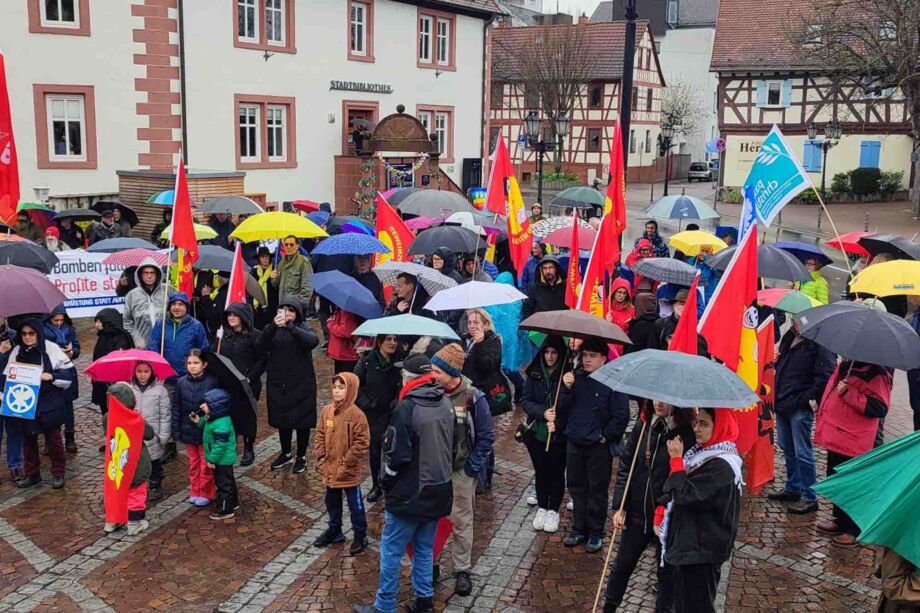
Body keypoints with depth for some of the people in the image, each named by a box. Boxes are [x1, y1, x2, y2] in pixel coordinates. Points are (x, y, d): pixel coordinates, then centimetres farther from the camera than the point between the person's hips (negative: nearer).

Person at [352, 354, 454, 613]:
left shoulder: (406, 408, -20)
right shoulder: (446, 403, 3)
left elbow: (396, 454, -19)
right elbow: (453, 446, 12)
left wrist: (385, 481, -2)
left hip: (410, 494, -7)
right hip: (439, 491, 7)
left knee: (391, 551, 6)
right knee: (424, 549, 19)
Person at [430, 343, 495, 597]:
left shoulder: (473, 398, -16)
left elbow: (486, 437, -7)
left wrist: (472, 469, -8)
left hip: (461, 471, -2)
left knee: (461, 522, 9)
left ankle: (462, 570, 23)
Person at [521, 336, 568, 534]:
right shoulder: (534, 373, -1)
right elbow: (525, 400, -3)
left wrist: (558, 422, -19)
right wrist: (543, 412, -17)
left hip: (560, 434, -2)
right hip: (537, 432, 3)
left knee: (556, 472, 9)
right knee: (541, 471, 14)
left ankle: (553, 510, 25)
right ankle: (542, 508, 30)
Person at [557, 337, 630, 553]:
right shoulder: (575, 377, 4)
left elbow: (621, 416, -11)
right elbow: (561, 409, 2)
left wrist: (605, 436, -9)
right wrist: (567, 389, -13)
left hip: (599, 447, -5)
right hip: (574, 444, 5)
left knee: (597, 491, 6)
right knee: (577, 487, 14)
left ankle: (595, 533, 18)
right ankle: (579, 529, 27)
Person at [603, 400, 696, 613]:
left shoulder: (687, 433, -16)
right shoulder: (642, 425, -3)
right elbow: (625, 465, 3)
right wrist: (620, 506, -2)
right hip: (637, 512, 4)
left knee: (667, 571, 15)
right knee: (622, 564, 18)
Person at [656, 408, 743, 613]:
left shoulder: (721, 467, -22)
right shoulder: (703, 454, 8)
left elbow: (685, 495, -25)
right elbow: (679, 491, 18)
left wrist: (676, 459, -19)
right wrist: (661, 514, 12)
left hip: (701, 550, -9)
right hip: (687, 543, 9)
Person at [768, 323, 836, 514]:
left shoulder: (818, 343, -14)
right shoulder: (789, 337, 11)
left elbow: (825, 374, -19)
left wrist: (811, 398, -18)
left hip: (801, 407, -8)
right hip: (783, 404, 9)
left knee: (802, 453, -3)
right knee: (787, 449, 18)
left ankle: (809, 498, 6)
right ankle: (792, 488, 32)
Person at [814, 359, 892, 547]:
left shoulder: (877, 375, -16)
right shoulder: (844, 366, 9)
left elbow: (879, 408, -25)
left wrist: (848, 393, -27)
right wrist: (822, 414, 21)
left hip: (852, 444, -8)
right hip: (835, 439, 9)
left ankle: (853, 530, 16)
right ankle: (841, 521, 35)